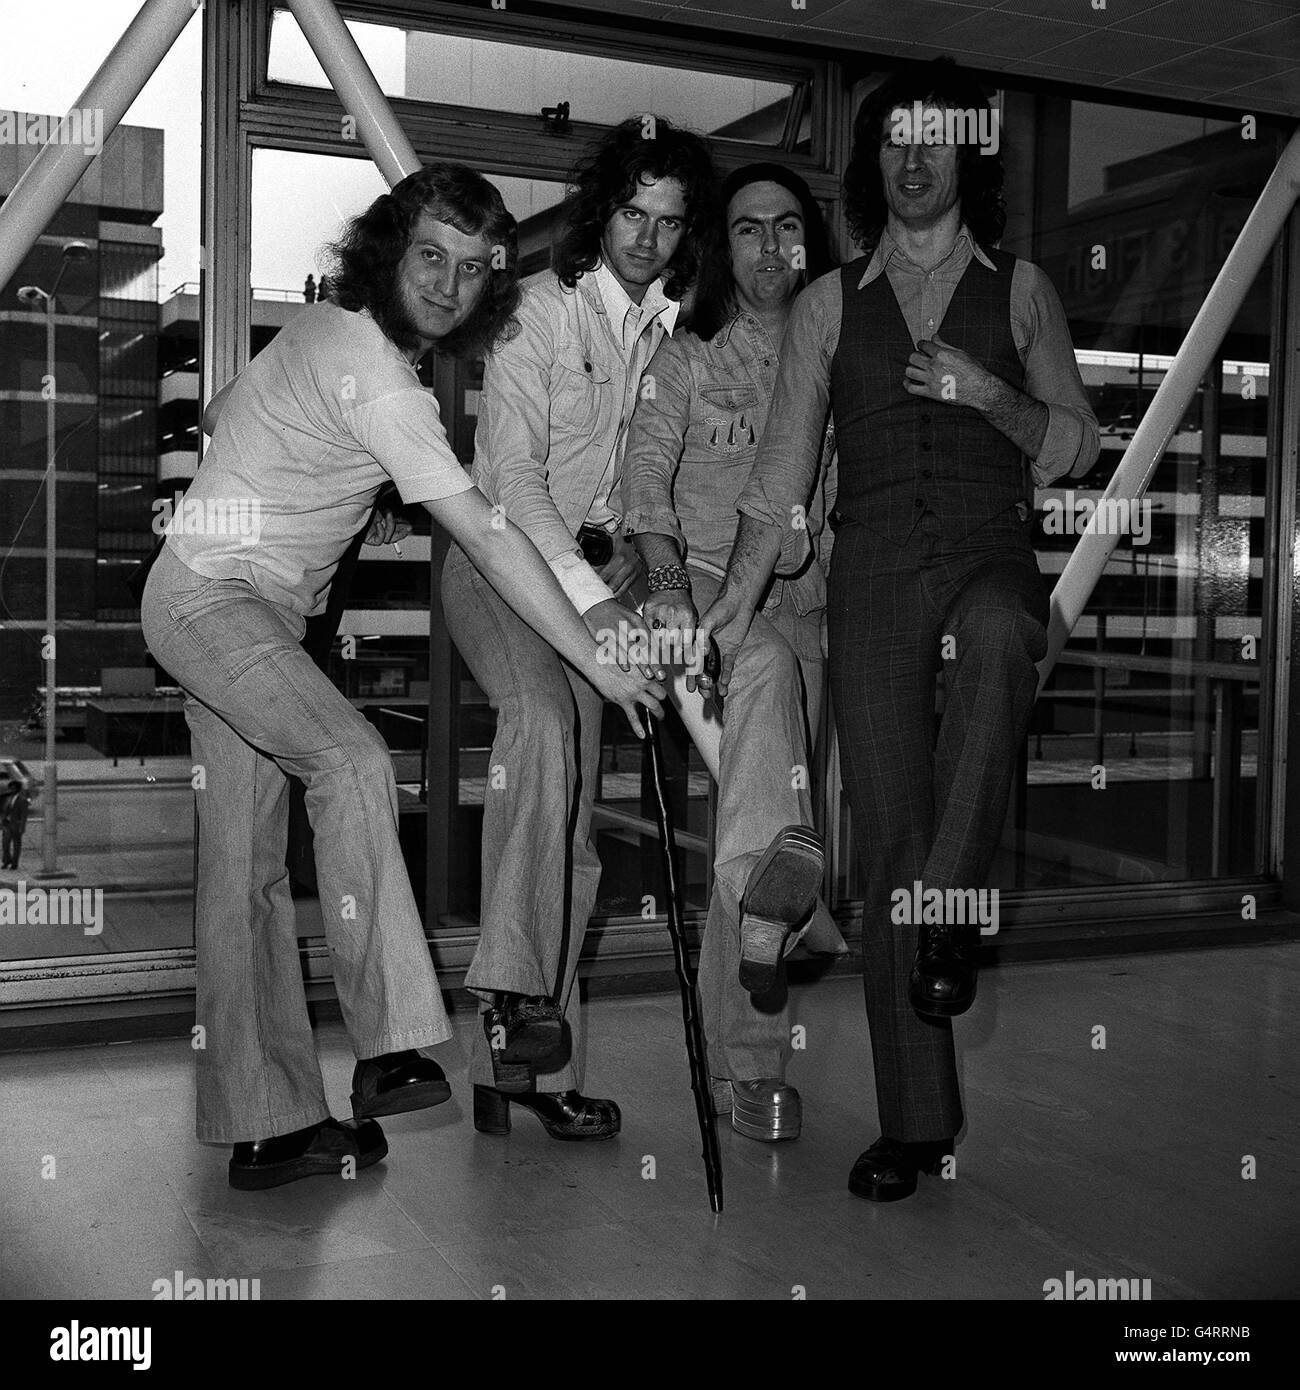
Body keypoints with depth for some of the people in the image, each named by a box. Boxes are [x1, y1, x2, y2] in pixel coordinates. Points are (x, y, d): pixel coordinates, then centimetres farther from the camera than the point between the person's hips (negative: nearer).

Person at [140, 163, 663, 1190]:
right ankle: (390, 1044, -31)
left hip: (252, 609, 10)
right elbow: (489, 538, -24)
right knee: (352, 759, -31)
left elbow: (223, 412, 24)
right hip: (213, 596, -10)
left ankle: (265, 1129, 7)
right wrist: (600, 665, -21)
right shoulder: (379, 378, -21)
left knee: (246, 863, 5)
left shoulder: (327, 328, 9)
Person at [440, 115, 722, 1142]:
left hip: (599, 565, 5)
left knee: (574, 824, 1)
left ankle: (534, 1064, 8)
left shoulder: (672, 326, 9)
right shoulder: (542, 308, -9)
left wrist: (636, 546, -1)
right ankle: (511, 981, -32)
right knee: (542, 711, -36)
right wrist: (591, 596, -27)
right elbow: (514, 475, -18)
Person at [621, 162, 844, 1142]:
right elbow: (647, 477, -3)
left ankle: (747, 1061, 0)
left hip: (804, 599, 2)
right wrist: (665, 580, -20)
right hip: (708, 584, -2)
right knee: (765, 663, -39)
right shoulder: (686, 357, 9)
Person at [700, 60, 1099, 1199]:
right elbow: (787, 457, 10)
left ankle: (950, 908, -28)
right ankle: (916, 1122, 2)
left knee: (995, 632, -40)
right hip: (872, 572, 1)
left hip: (990, 552, -1)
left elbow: (1077, 445, 13)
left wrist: (993, 398, -7)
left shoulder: (1020, 288, 14)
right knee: (889, 835, -5)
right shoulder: (831, 302, 16)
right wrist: (740, 589, -1)